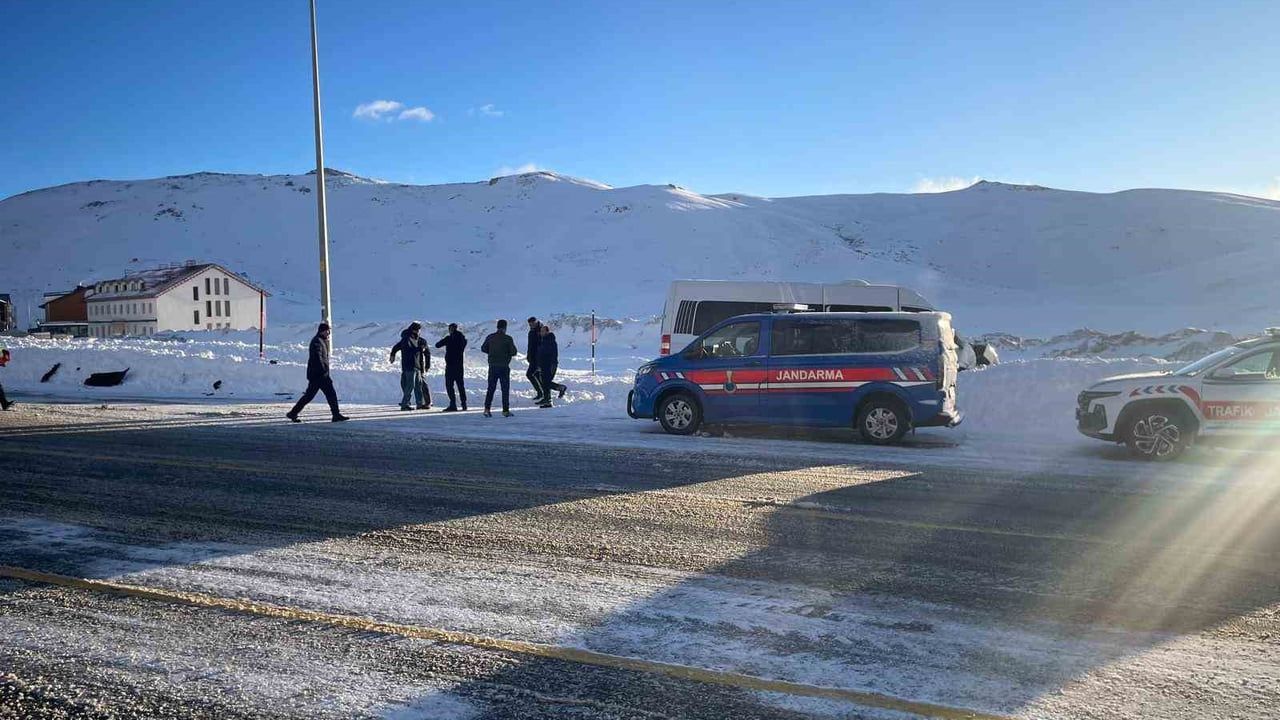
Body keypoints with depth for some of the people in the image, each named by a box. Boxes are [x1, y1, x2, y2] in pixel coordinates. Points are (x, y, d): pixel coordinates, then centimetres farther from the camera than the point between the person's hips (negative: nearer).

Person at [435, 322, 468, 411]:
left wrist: (444, 342, 15)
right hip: (459, 364, 6)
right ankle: (464, 404, 15)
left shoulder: (449, 338, -10)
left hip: (450, 365, -6)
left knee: (449, 385, -4)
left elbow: (437, 345, -5)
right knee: (460, 385, 14)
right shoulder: (463, 338, 6)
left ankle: (453, 404, -13)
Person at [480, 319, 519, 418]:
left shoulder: (490, 337, 3)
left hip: (492, 366, 3)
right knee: (505, 389, 4)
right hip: (504, 366, -3)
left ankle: (487, 409, 2)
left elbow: (483, 348, 9)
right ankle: (505, 410, 3)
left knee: (491, 388, 11)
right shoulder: (508, 338, -8)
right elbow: (514, 352, -9)